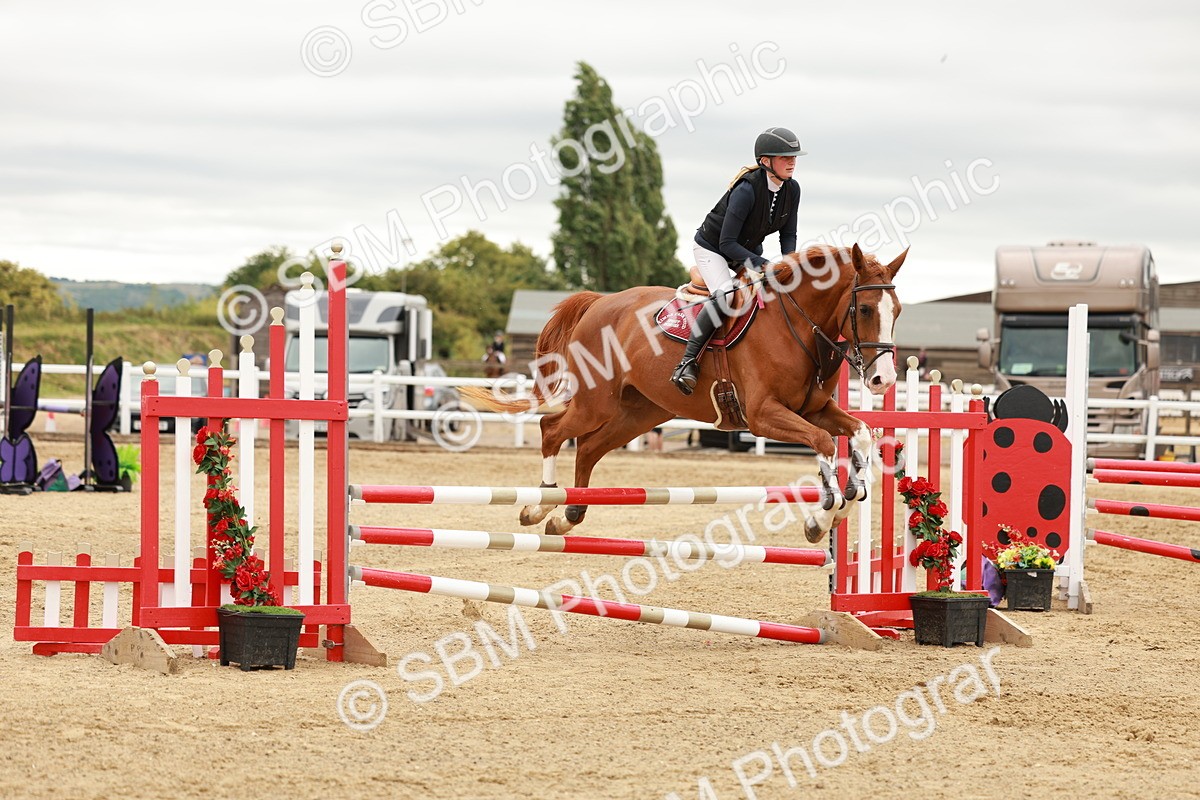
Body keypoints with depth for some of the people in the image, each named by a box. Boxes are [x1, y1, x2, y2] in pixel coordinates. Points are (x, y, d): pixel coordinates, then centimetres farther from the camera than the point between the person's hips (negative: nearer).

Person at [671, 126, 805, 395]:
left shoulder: (792, 189, -12)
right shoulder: (747, 190, -33)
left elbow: (788, 235, -1)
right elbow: (727, 244, -32)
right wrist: (763, 264, -39)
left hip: (749, 249, 7)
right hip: (711, 248, -7)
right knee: (725, 297, -31)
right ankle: (687, 362, -27)